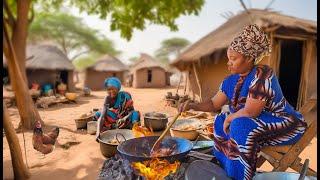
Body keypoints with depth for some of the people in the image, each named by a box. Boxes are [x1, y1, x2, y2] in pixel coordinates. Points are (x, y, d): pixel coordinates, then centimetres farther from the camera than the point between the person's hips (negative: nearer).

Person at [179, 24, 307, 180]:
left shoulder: (262, 75, -25)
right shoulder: (231, 81, -1)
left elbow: (249, 112, -30)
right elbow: (214, 104, 5)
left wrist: (229, 118, -13)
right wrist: (192, 106, -9)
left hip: (286, 124, -8)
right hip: (260, 123, 8)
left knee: (240, 125, -31)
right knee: (220, 121, 4)